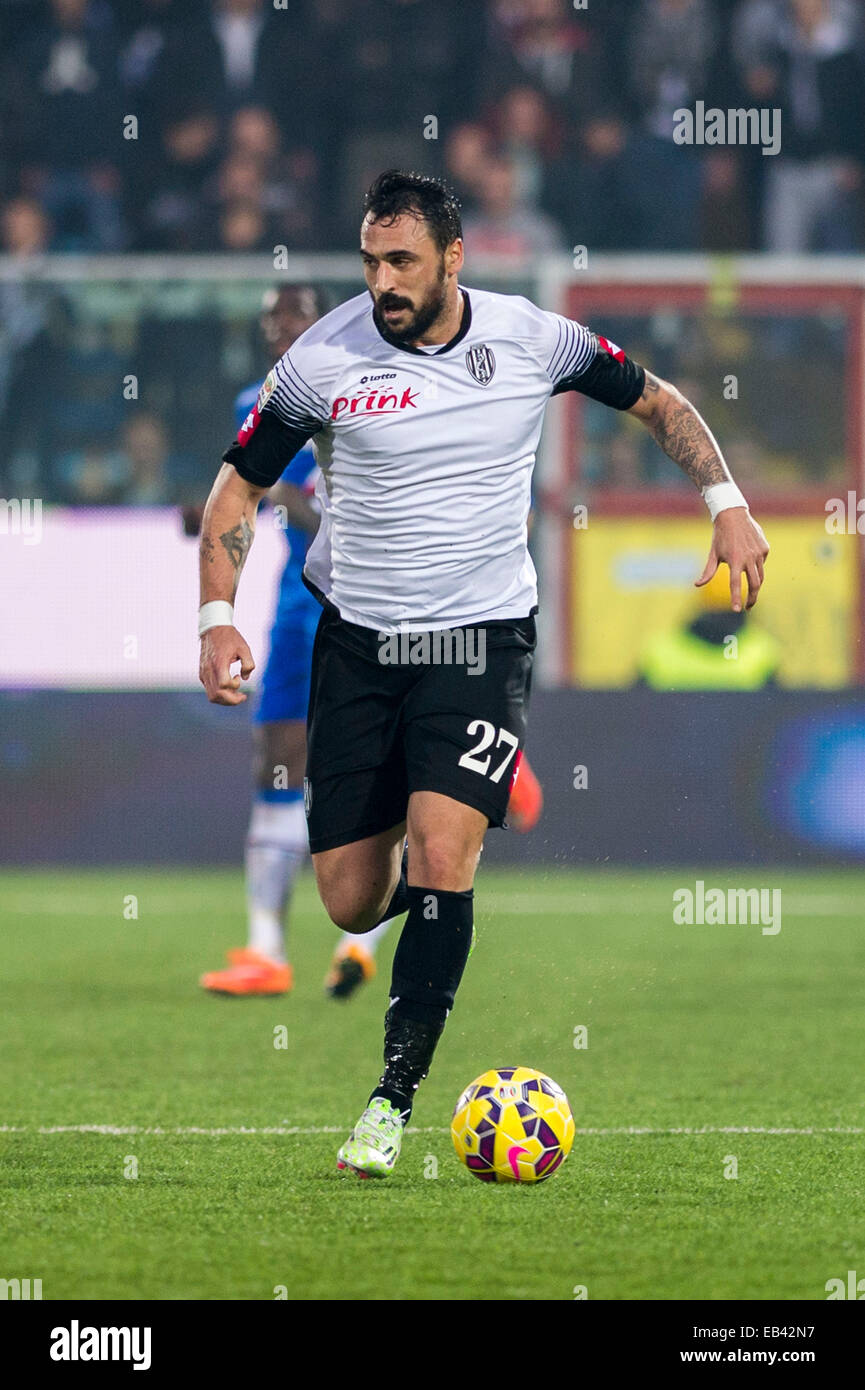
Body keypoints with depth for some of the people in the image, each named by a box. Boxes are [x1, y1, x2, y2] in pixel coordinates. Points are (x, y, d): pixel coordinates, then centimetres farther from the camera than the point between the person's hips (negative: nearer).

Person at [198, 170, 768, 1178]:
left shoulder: (533, 340, -4)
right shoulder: (323, 360, -8)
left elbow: (657, 402, 12)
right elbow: (238, 487, 2)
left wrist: (726, 503, 1)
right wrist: (218, 619, -10)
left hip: (482, 640, -1)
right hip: (356, 641, 1)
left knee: (439, 849, -21)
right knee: (353, 903, 0)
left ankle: (395, 1095, -15)